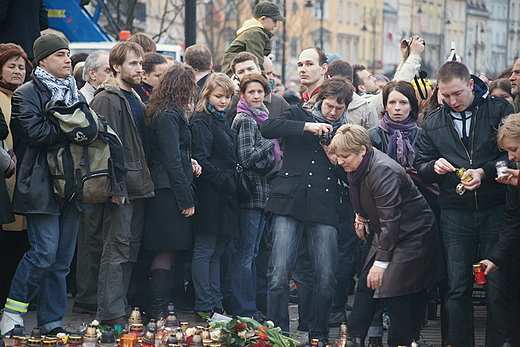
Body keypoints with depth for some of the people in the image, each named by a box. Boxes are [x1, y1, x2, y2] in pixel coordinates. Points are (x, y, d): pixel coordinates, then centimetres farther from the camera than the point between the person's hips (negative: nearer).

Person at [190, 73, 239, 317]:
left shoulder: (222, 121, 18)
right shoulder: (202, 121, -9)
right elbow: (201, 160, -18)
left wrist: (233, 184, 11)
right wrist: (224, 181, -17)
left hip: (225, 195, 9)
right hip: (210, 194, -9)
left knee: (216, 252, 11)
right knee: (204, 251, -5)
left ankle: (216, 305, 14)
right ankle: (204, 307, -3)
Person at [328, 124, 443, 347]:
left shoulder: (382, 171, -28)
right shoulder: (357, 167, -1)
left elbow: (389, 220, -27)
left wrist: (381, 262, -25)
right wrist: (361, 216, 7)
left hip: (411, 234, -9)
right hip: (387, 233, 9)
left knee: (393, 293, -12)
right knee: (366, 286, 5)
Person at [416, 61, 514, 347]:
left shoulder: (499, 110, 0)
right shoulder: (433, 123, 11)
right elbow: (422, 168, 14)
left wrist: (484, 172, -17)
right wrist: (434, 167, -8)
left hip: (496, 210, -3)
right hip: (455, 213, 3)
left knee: (498, 286, -1)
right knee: (457, 288, 3)